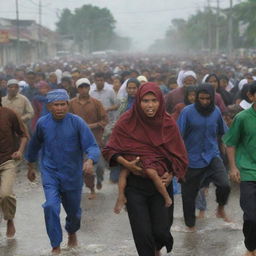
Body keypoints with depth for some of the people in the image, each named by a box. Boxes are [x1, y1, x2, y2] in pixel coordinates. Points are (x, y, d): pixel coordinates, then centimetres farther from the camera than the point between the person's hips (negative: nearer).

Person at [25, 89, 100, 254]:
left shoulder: (77, 122, -13)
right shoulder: (42, 123, -5)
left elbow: (93, 146, -19)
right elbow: (34, 145, 14)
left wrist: (90, 160, -39)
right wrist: (31, 166, 22)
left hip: (73, 174, 0)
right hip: (50, 173, 0)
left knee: (73, 210, 15)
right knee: (51, 207, -19)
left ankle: (72, 233, 49)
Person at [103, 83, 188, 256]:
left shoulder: (168, 124, -3)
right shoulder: (127, 123, -7)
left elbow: (179, 156, 4)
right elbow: (110, 150, -2)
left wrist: (171, 175, -11)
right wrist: (126, 163, -18)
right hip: (135, 185, -1)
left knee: (161, 231, 0)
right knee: (143, 234, -4)